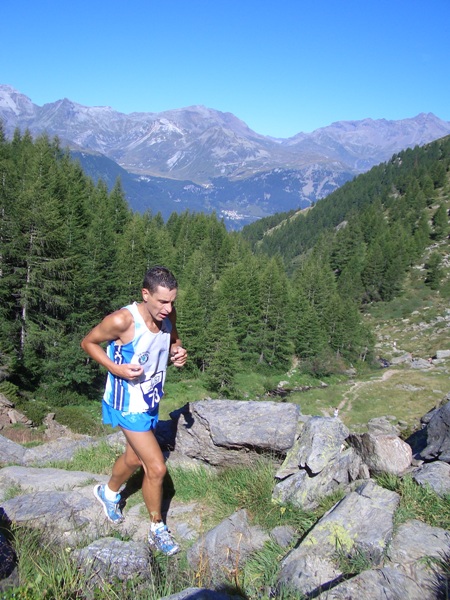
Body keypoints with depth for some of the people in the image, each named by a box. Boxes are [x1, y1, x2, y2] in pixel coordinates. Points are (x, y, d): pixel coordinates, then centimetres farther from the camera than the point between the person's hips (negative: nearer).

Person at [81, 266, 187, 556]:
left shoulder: (168, 316, -10)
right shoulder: (121, 321, -28)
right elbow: (88, 342, -12)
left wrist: (178, 352, -13)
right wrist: (117, 369, -25)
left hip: (152, 400, 7)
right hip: (128, 404, -7)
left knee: (135, 458, 26)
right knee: (157, 468, -6)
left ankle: (109, 493, 56)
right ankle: (157, 529, 19)